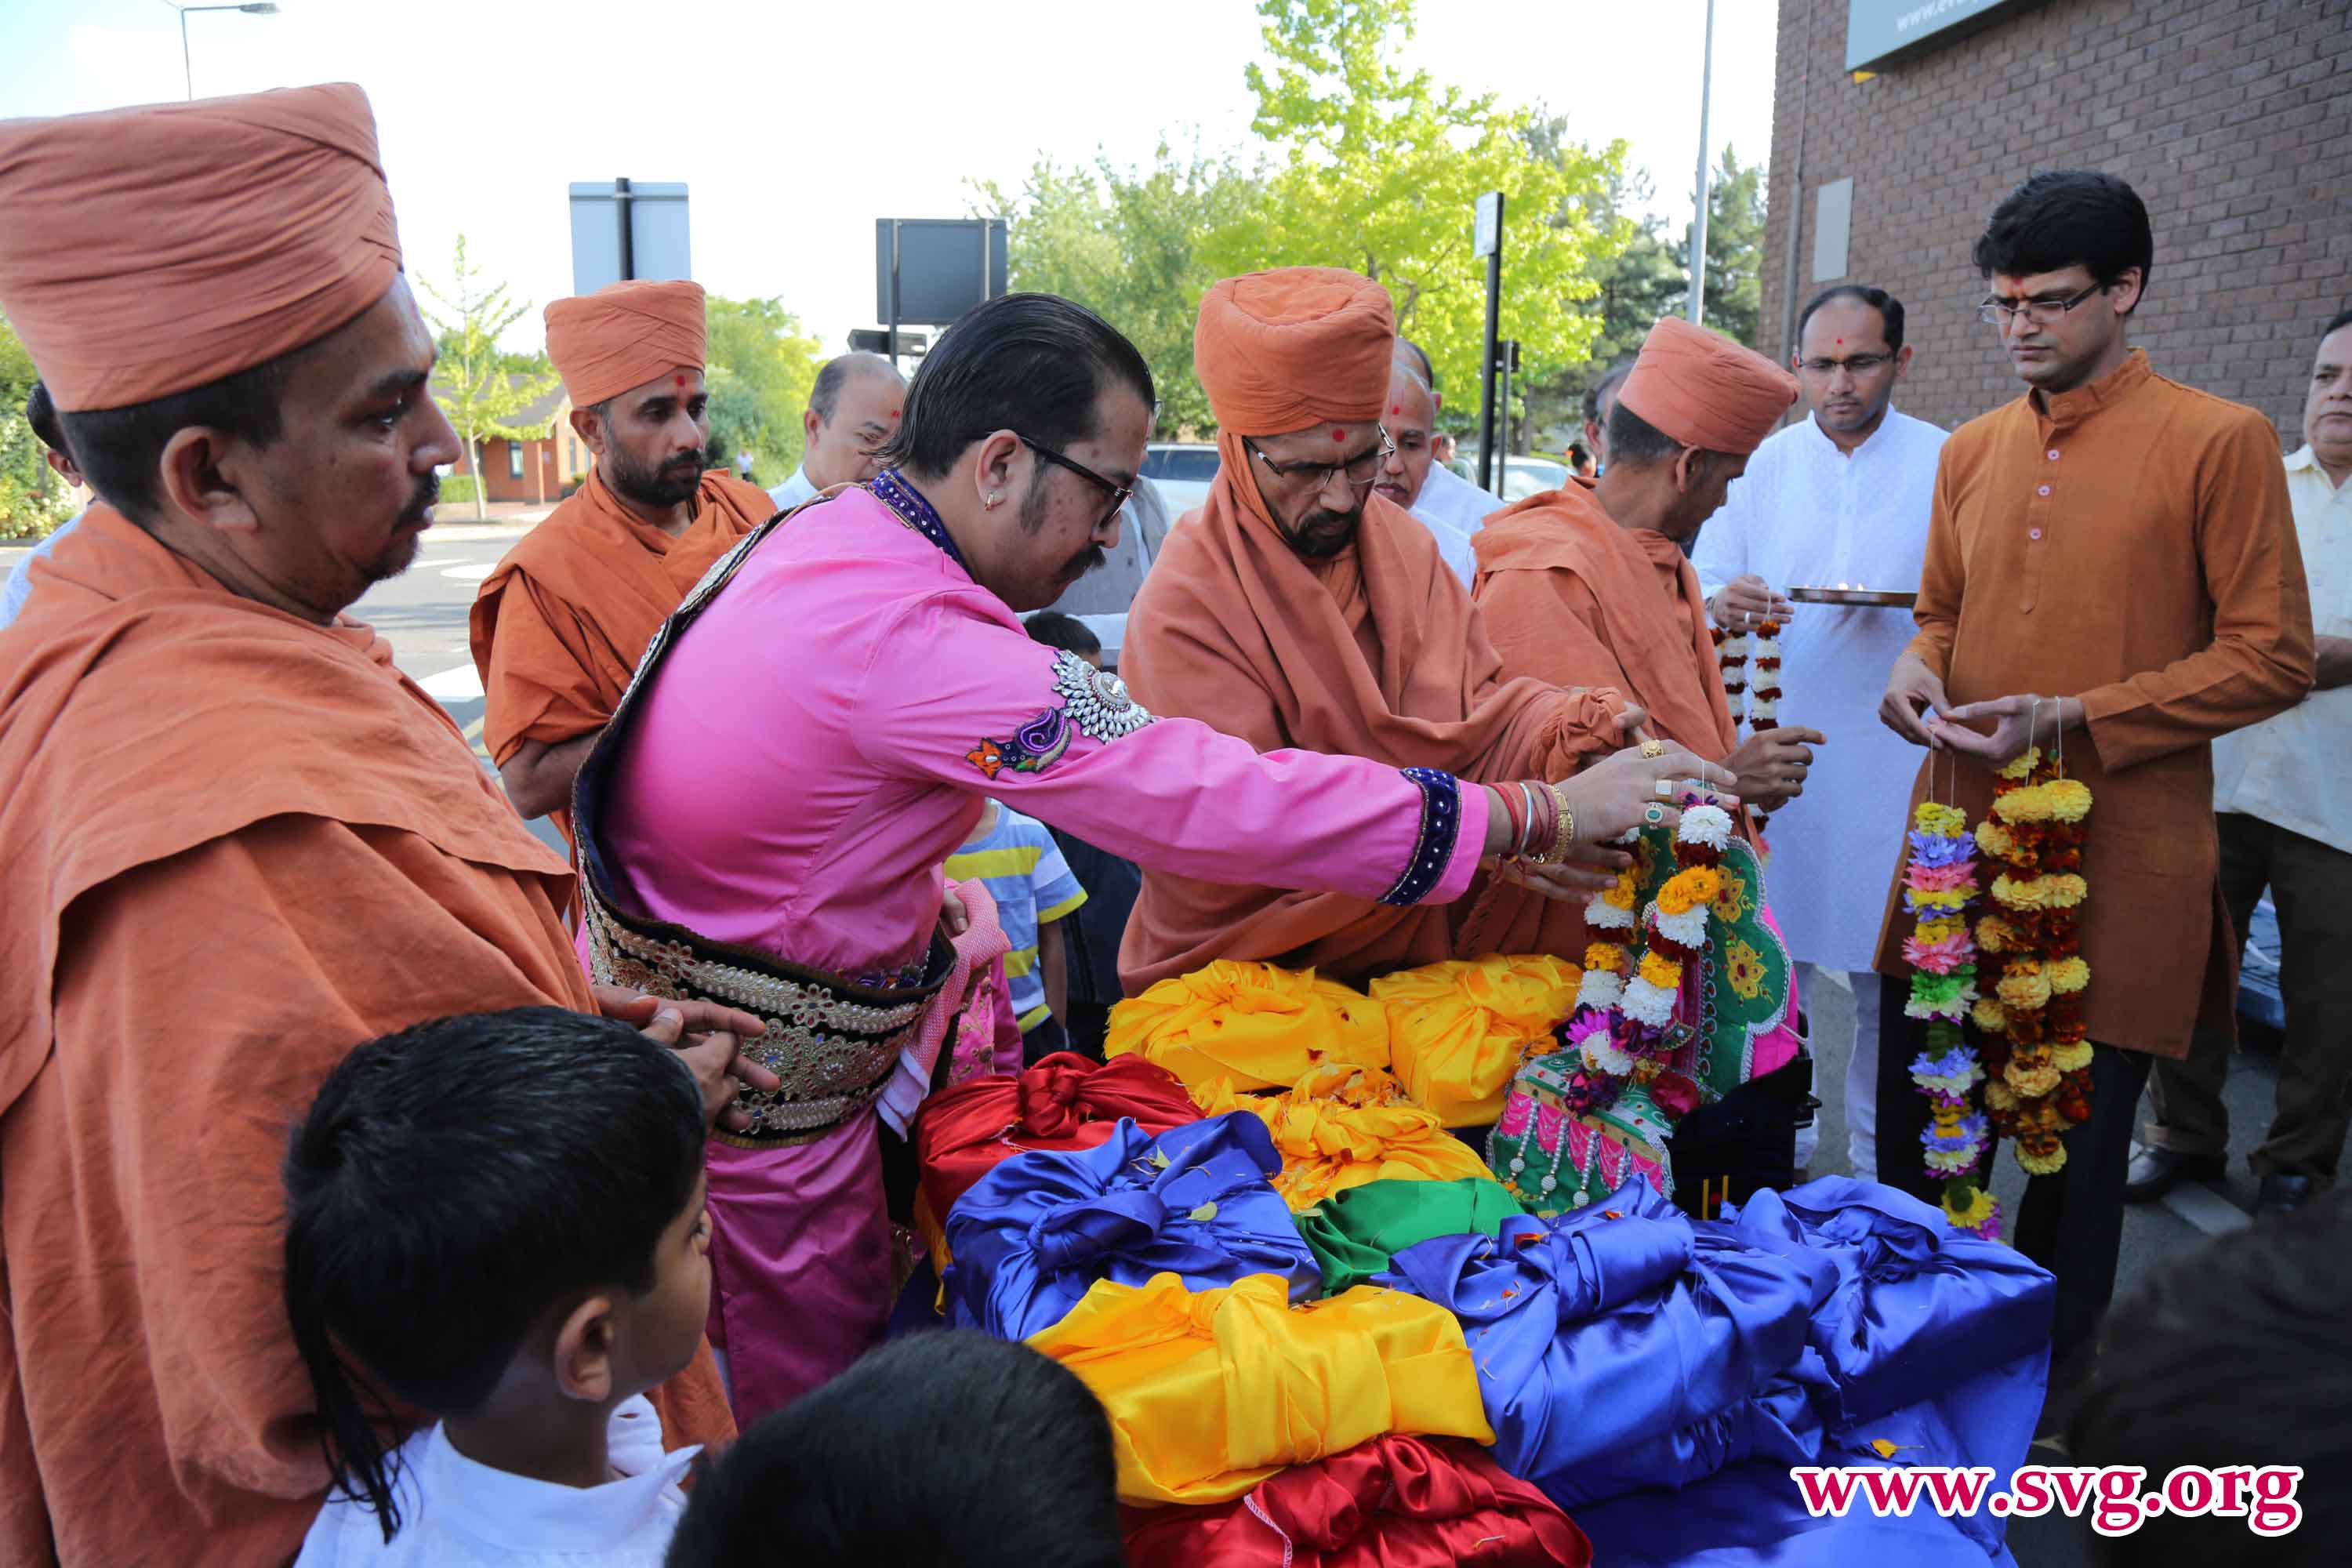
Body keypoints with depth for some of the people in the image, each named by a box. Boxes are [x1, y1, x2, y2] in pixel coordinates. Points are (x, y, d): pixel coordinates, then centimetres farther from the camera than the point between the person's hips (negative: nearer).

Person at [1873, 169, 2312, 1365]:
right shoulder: (1971, 451, 11)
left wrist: (2072, 717, -16)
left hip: (2116, 871, -5)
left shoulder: (2221, 444, -5)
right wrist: (1918, 670, -1)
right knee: (1914, 1137, 11)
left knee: (2076, 1157, 7)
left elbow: (2272, 657, -7)